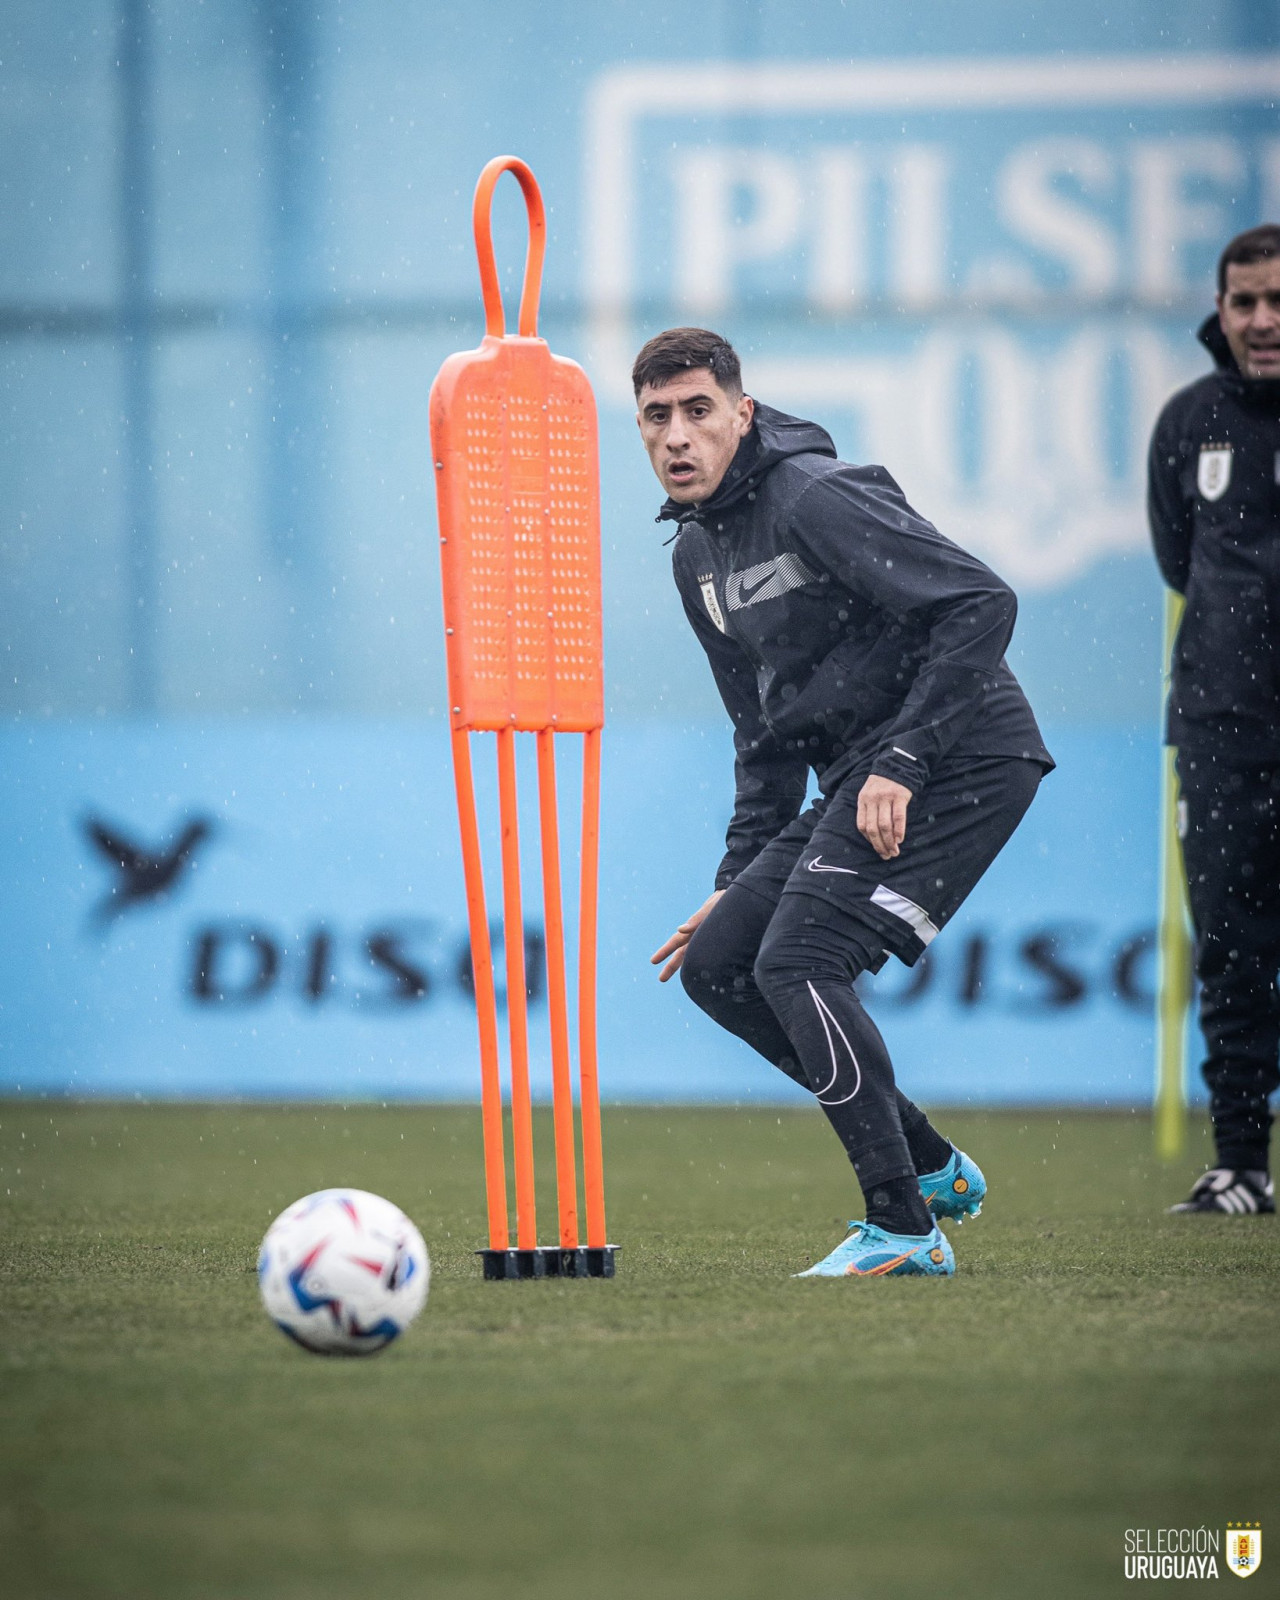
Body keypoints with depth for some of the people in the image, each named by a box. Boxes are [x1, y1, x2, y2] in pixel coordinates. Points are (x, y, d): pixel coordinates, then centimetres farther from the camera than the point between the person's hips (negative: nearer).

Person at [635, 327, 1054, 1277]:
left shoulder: (813, 497, -14)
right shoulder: (699, 555, 15)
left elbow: (982, 603, -21)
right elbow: (767, 734, 24)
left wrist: (904, 759, -24)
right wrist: (741, 876, 18)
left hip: (960, 758, -10)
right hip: (859, 778, 10)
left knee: (797, 959, -20)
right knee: (716, 965, 6)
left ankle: (902, 1227, -13)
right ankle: (932, 1168, 13)